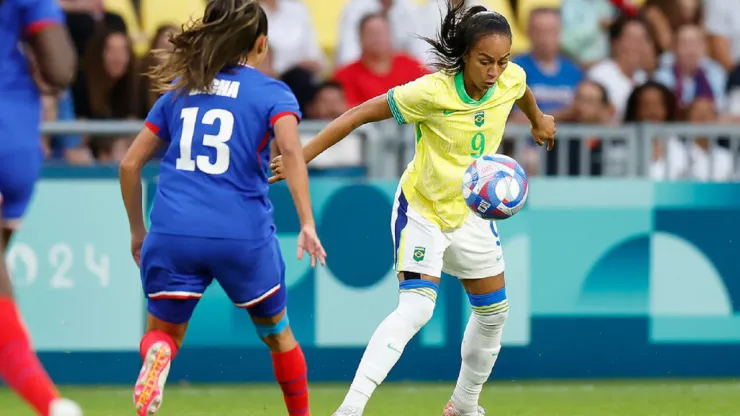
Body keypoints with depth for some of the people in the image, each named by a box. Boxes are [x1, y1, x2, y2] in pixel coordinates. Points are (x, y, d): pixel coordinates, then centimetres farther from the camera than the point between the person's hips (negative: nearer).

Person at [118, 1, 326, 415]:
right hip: (243, 235, -1)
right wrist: (308, 224, -19)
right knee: (277, 333, 23)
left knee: (163, 332, 14)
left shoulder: (178, 89, 16)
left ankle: (157, 354, -21)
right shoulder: (272, 93, 4)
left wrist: (137, 231, 26)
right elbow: (291, 151, -15)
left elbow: (130, 164, 15)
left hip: (173, 231, 1)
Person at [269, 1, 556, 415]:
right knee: (416, 307, -25)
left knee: (495, 311, 16)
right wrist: (301, 157, -26)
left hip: (470, 211, 7)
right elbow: (361, 114, -24)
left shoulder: (512, 79, -14)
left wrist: (538, 119, 35)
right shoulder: (433, 91, -30)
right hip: (421, 209, -7)